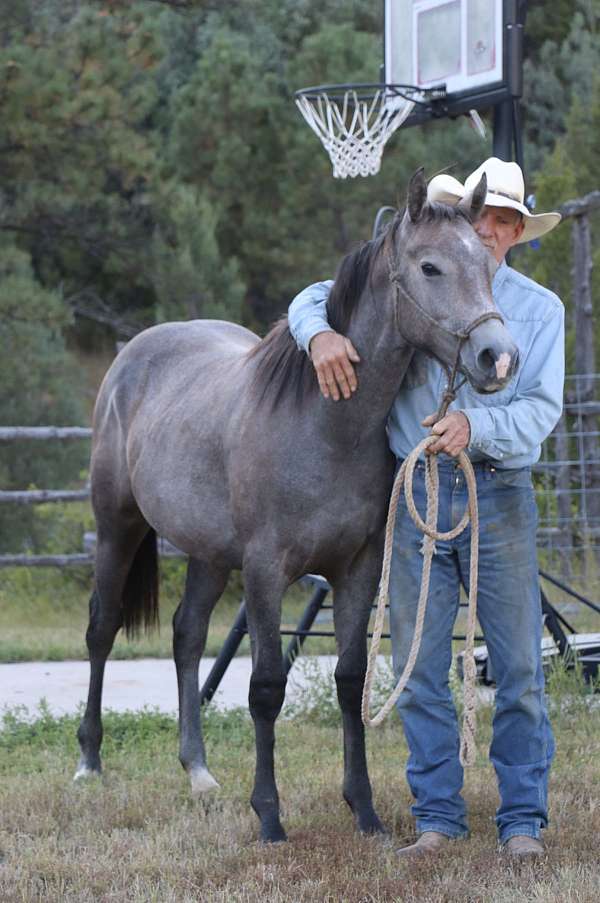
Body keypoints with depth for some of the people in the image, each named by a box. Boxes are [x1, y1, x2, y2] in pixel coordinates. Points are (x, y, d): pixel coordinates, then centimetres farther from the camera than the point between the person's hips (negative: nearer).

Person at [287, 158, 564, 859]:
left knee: (519, 666, -1)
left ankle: (523, 819, 7)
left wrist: (475, 425, -23)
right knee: (418, 667, 3)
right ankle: (437, 814, 11)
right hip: (414, 489, 1)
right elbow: (315, 297, 11)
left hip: (499, 492, -1)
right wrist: (321, 333, -13)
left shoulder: (540, 309, 5)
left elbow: (541, 411, -4)